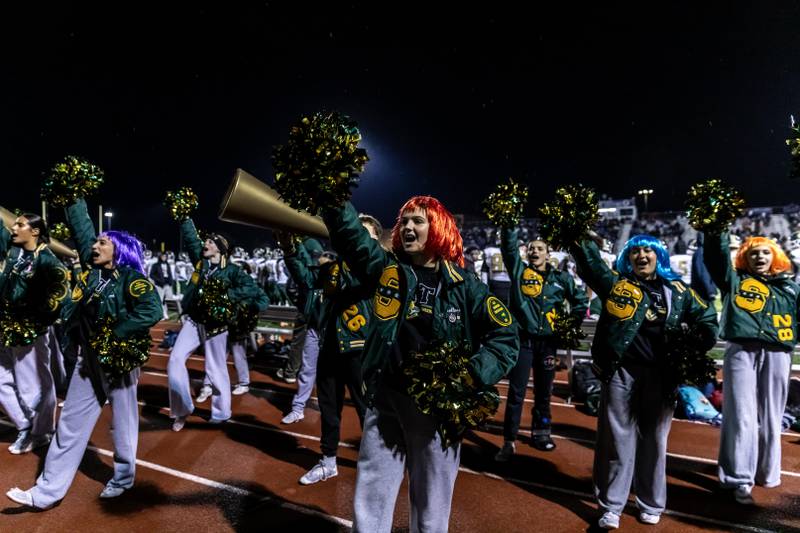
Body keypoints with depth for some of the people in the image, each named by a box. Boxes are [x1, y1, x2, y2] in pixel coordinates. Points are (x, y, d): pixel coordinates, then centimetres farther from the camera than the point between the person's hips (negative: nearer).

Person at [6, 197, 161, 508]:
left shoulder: (131, 278, -14)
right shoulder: (92, 270, 5)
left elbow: (151, 311, -29)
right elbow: (82, 228, 10)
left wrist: (115, 335, -26)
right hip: (89, 359, 6)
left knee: (122, 423, 9)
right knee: (70, 423, 10)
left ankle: (123, 479, 28)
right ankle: (47, 491, 18)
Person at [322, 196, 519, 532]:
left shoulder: (463, 285, -3)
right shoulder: (386, 269, 1)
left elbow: (506, 335, -2)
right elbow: (347, 229, -10)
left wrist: (473, 375, -16)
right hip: (385, 403, 1)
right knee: (369, 504, 12)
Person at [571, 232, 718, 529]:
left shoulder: (677, 290, 9)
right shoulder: (615, 282, 3)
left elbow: (707, 317, 18)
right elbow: (588, 259, -5)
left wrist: (696, 349, 4)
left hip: (659, 376, 2)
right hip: (620, 372, -2)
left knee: (654, 439, 13)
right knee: (617, 439, 4)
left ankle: (651, 505, 30)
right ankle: (611, 507, 16)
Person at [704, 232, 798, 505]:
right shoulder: (734, 280, 12)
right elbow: (715, 256, 1)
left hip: (777, 356, 3)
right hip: (742, 353, -2)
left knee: (770, 418, 11)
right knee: (742, 417, -3)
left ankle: (767, 473, 27)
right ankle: (740, 479, 2)